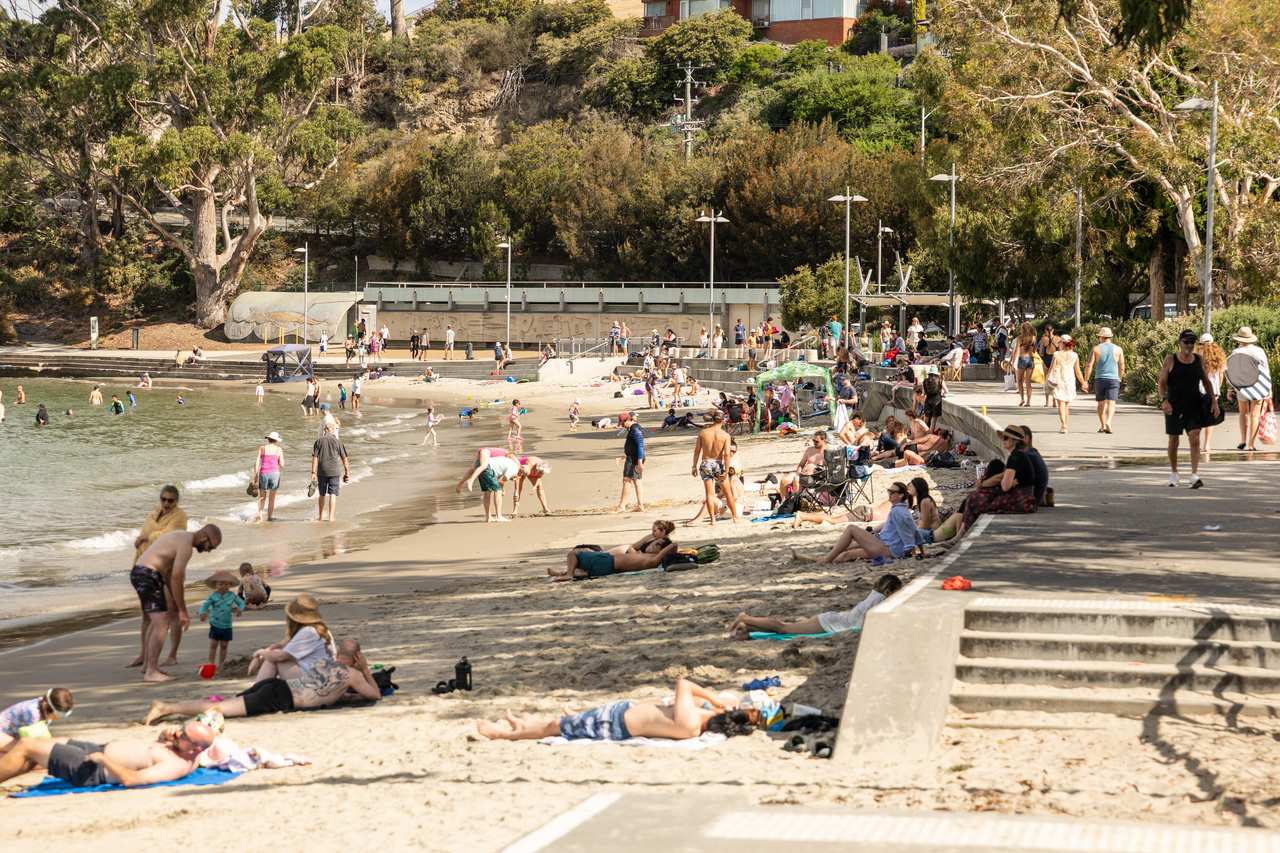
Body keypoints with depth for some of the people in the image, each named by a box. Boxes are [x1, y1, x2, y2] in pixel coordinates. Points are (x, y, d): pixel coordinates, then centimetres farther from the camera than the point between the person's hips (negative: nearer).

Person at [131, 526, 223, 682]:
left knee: (157, 619, 25)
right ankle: (151, 672, -13)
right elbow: (176, 579, -18)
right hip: (148, 575, -11)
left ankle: (147, 664, 33)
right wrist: (182, 611, -12)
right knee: (161, 623, -12)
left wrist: (174, 603, 18)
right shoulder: (186, 545, -15)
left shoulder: (182, 537, 17)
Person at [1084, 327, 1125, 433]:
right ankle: (1108, 423, -30)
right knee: (1111, 403, -8)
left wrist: (1085, 381, 0)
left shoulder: (1096, 348, 0)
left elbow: (1089, 366, -5)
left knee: (1101, 403, 17)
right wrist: (1120, 379, 23)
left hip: (1099, 379, 1)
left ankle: (1102, 426, 22)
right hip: (1113, 379, -1)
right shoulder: (1118, 350, 3)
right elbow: (1122, 367, 6)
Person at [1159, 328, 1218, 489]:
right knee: (1173, 440, 10)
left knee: (1195, 439, -13)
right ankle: (1173, 473, 28)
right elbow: (1162, 382, -4)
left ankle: (1195, 475, -19)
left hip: (1194, 406, 1)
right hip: (1174, 406, -1)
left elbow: (1206, 382, 15)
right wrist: (1164, 400, -20)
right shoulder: (1170, 360, -2)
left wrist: (1214, 401, 5)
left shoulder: (1199, 361, 6)